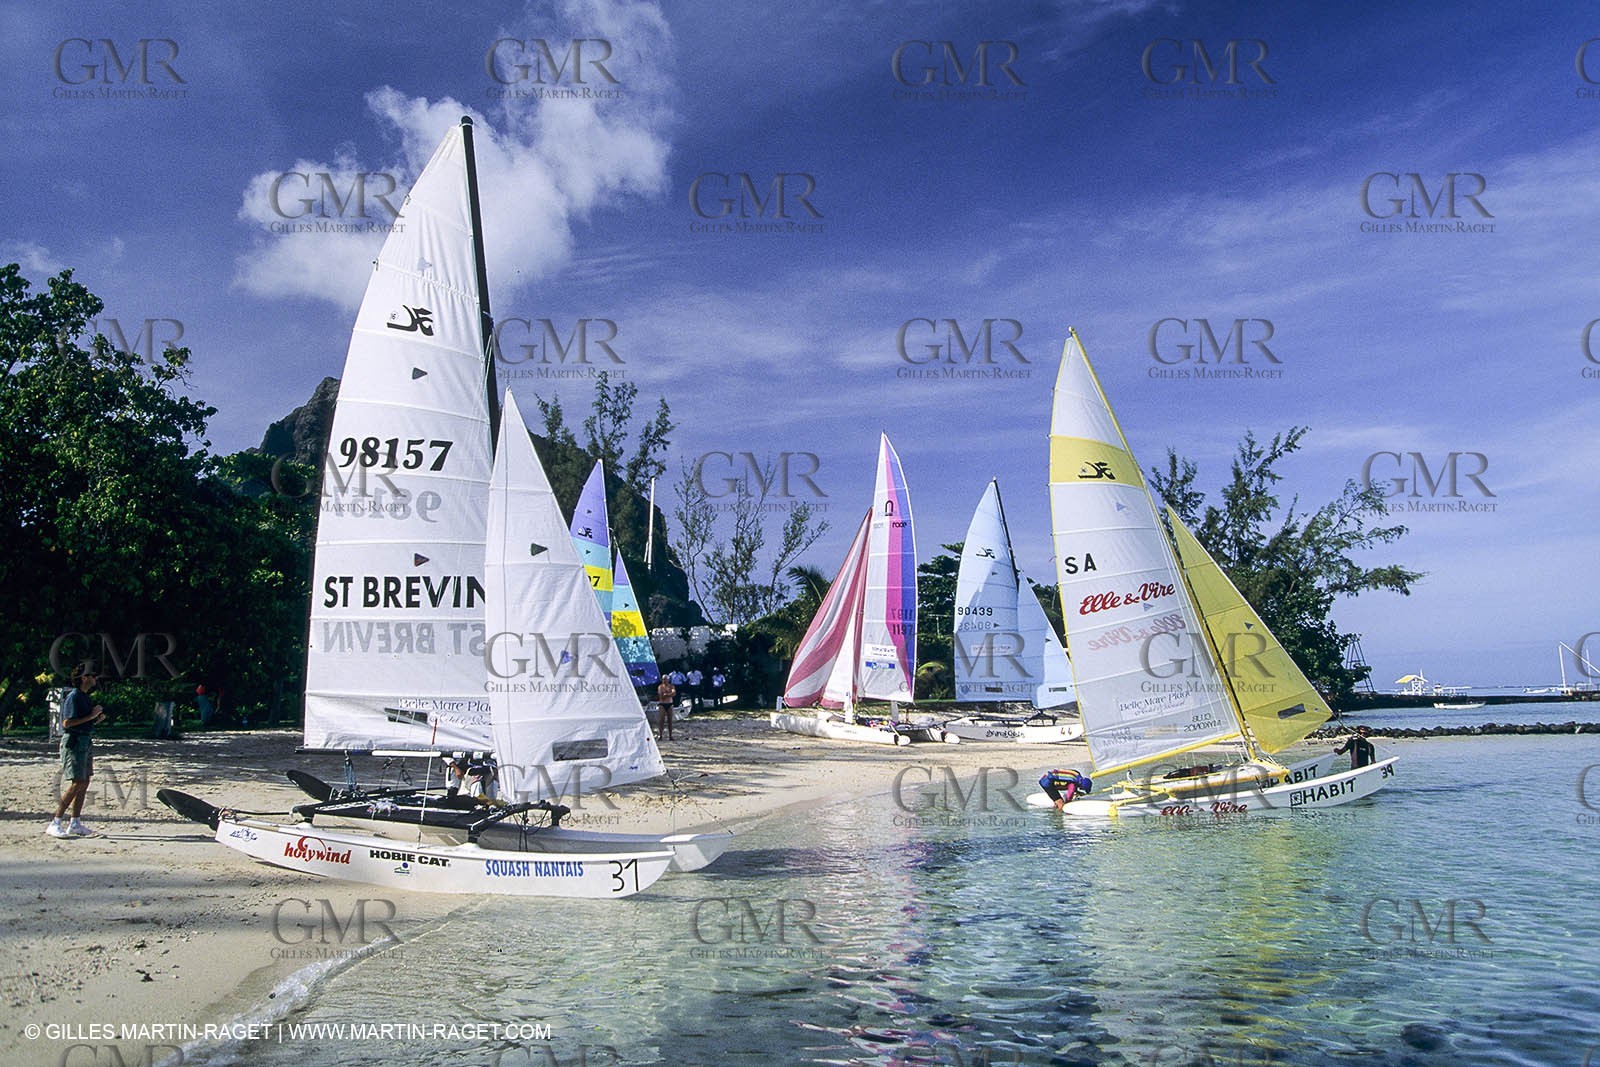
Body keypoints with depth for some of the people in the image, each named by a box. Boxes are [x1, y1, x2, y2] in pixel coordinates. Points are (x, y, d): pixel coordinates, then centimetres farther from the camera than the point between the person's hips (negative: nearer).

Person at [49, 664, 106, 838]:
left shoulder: (85, 696, 17)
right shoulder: (73, 696, -11)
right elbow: (67, 723, -19)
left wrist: (99, 717, 5)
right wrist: (90, 716, -18)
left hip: (86, 742, 9)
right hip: (73, 742, -9)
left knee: (84, 784, 8)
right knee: (77, 784, -12)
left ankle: (75, 824, 13)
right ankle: (55, 824, -7)